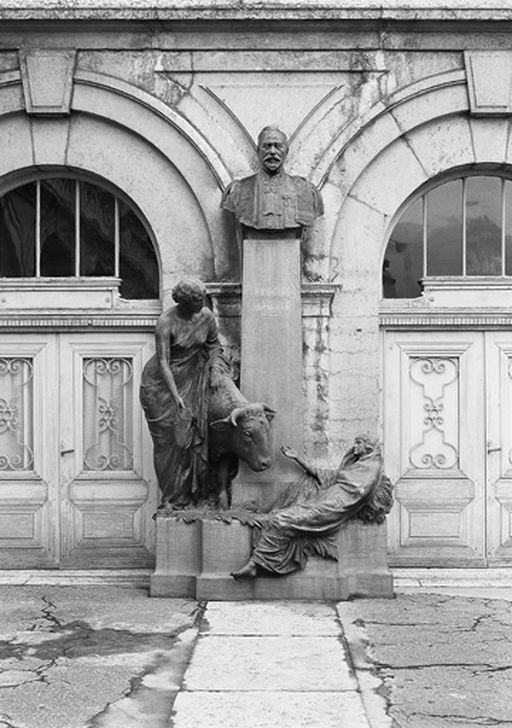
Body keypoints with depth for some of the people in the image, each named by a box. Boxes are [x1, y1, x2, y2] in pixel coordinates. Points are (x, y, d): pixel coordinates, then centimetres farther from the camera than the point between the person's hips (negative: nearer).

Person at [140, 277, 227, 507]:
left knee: (193, 431, 1)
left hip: (190, 378, 4)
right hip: (161, 382, -4)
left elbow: (214, 345, 10)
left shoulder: (206, 316, -7)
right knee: (169, 435, -1)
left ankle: (193, 490, 12)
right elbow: (163, 361, -26)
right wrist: (175, 395, -32)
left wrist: (215, 369, -7)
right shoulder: (166, 322, -23)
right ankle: (173, 494, 10)